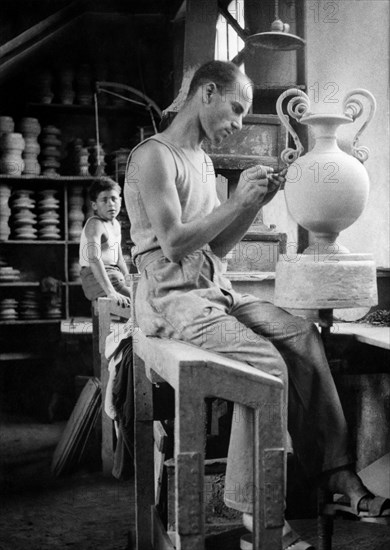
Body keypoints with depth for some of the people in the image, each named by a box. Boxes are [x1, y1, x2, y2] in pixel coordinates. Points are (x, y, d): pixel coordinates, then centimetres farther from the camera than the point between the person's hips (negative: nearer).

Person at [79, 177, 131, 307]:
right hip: (98, 280, -9)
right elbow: (94, 258, -30)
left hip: (114, 276, 9)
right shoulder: (95, 224, -16)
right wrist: (111, 292, -38)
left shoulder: (116, 224, 13)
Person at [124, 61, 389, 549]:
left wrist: (256, 202, 5)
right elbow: (174, 244, -18)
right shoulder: (153, 156, -8)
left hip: (214, 289, 8)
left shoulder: (203, 161, 20)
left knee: (303, 335, -12)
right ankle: (254, 511, -15)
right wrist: (237, 200, -13)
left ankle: (335, 473, -10)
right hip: (171, 296, -8)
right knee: (267, 364, -25)